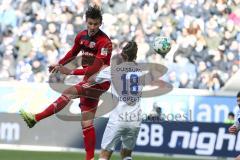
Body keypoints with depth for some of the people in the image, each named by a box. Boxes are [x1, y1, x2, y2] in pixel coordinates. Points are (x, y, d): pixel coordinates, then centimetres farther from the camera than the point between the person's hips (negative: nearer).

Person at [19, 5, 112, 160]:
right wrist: (59, 64, 15)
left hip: (100, 81, -8)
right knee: (87, 123, 5)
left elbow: (96, 68, -23)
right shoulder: (81, 36, 7)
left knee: (68, 93, -25)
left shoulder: (104, 42, -17)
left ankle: (36, 118, -27)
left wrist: (71, 72, -25)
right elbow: (73, 53, 27)